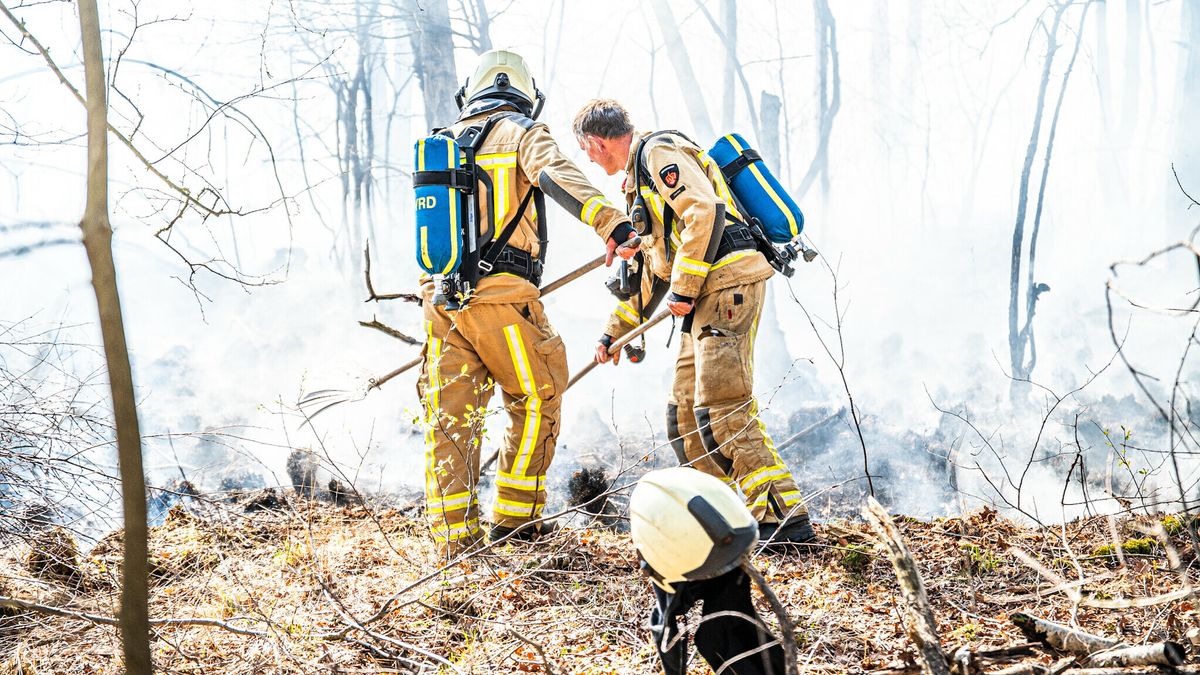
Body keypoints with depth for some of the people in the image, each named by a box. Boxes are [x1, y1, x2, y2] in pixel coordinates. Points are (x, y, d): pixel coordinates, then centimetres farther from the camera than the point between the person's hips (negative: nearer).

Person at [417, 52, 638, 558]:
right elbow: (559, 177, -20)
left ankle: (454, 538, 5)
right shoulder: (523, 134, 2)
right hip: (502, 294, -5)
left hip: (441, 295, 5)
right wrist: (611, 223, -33)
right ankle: (514, 520, 13)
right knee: (536, 403, 13)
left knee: (449, 419, 7)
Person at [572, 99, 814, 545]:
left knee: (721, 411, -17)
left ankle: (784, 519, -18)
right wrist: (615, 331, 35)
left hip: (727, 284, -11)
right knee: (684, 415, 11)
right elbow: (646, 266, 34)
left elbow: (705, 213, -19)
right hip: (706, 296, 11)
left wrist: (682, 289, -16)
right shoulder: (639, 180, 28)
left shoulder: (659, 151, -4)